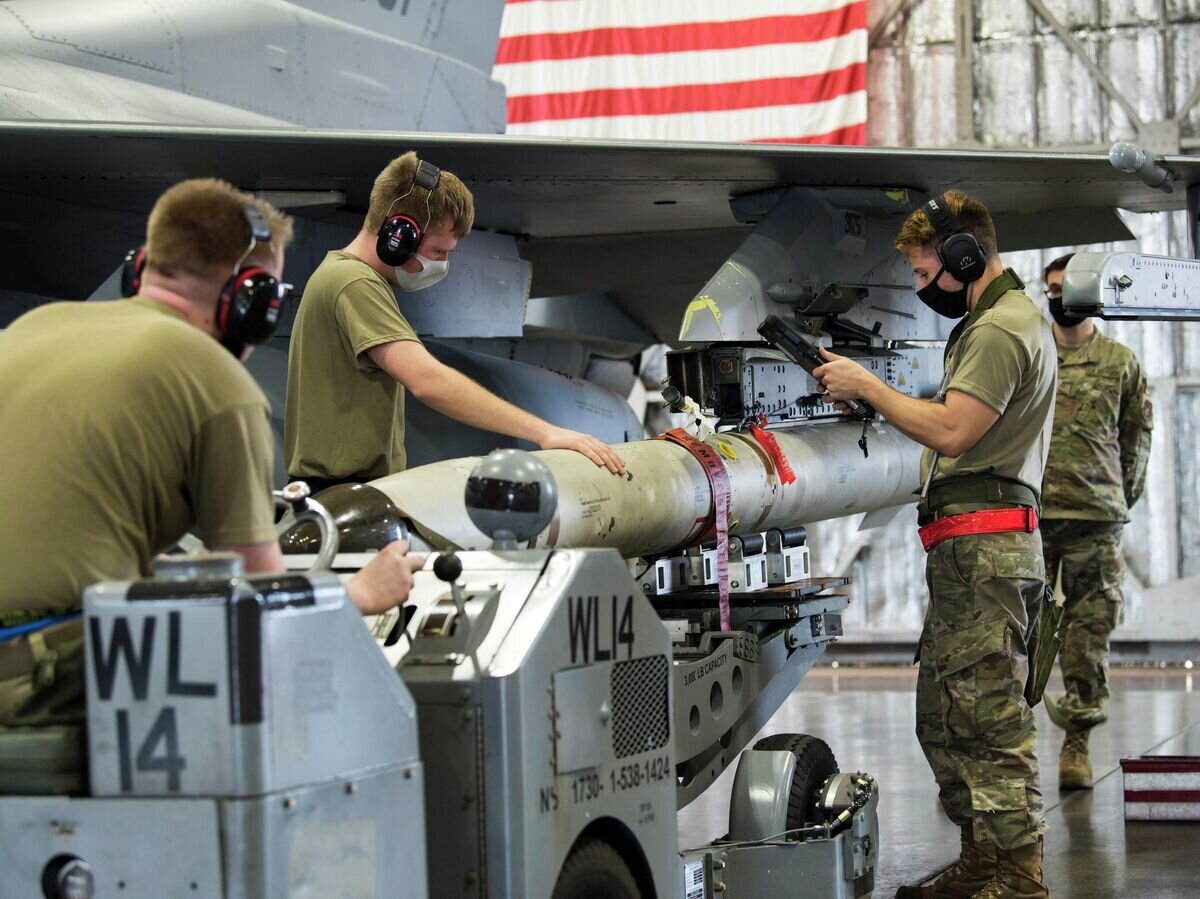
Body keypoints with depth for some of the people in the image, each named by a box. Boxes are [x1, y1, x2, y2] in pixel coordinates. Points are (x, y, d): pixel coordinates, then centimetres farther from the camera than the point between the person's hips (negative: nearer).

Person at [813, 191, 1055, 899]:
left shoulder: (1002, 329, -11)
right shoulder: (1001, 321, 24)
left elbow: (951, 430, -19)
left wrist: (866, 384, -9)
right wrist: (870, 398, 14)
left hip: (983, 545, -11)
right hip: (972, 548, 11)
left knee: (989, 717, -11)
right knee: (944, 718, 13)